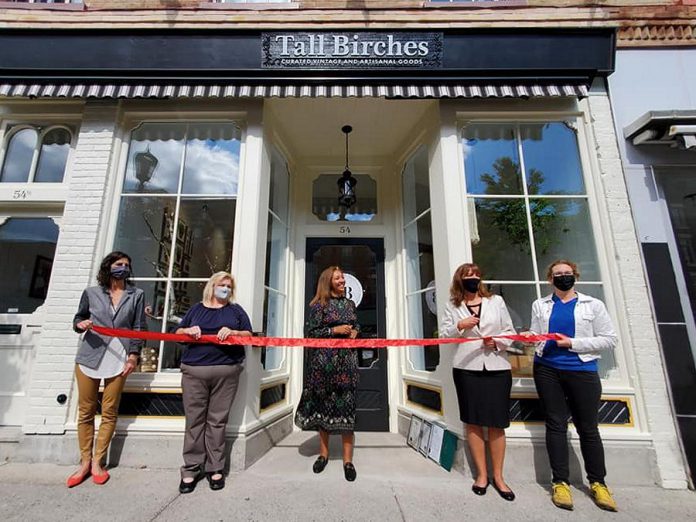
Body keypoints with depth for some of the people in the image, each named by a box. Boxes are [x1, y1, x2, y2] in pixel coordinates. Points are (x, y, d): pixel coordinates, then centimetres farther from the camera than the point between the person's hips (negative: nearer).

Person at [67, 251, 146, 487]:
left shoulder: (137, 295, 4)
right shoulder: (91, 293, 7)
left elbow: (139, 327, 2)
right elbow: (78, 318, 16)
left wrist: (133, 355, -5)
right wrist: (81, 324, -9)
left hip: (119, 360, -1)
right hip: (89, 357, 1)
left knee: (109, 413, 4)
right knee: (85, 411, 9)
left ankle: (97, 462, 18)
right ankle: (85, 462, 23)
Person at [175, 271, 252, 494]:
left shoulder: (236, 310, 13)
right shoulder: (196, 309, 16)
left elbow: (249, 334, 8)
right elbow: (178, 332, 18)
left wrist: (232, 332, -11)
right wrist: (188, 331, -4)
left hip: (226, 371, -1)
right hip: (194, 371, 1)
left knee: (217, 420, 3)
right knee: (194, 420, 3)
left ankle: (215, 468, 15)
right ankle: (191, 469, 16)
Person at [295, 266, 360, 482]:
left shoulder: (350, 303, 13)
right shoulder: (319, 305, -2)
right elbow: (311, 333, -6)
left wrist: (355, 332, 1)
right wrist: (335, 330, -14)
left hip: (347, 359, 3)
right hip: (324, 359, -3)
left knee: (347, 405, 1)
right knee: (324, 403, 7)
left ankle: (348, 459, 11)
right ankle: (323, 453, 26)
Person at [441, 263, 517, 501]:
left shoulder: (496, 301, 7)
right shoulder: (452, 305, 5)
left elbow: (510, 332, 8)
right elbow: (444, 334, 1)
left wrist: (497, 342, -10)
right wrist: (459, 326, -16)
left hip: (497, 367, 0)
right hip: (466, 368, 0)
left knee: (497, 424, 5)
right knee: (473, 423, 8)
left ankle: (498, 476, 23)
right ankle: (481, 474, 24)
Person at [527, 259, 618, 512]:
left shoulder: (593, 305, 3)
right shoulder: (540, 305, 9)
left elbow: (609, 339, -1)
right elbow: (535, 335, 9)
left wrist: (573, 343, -11)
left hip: (582, 371, -1)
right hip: (547, 370, 1)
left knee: (588, 427, 8)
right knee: (556, 424, 6)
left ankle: (597, 483, 27)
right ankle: (560, 482, 16)